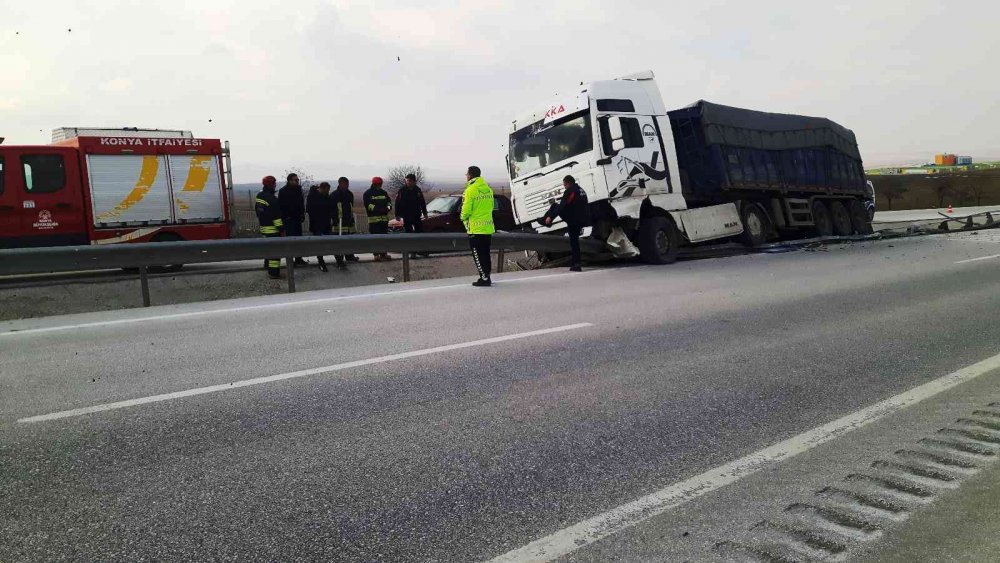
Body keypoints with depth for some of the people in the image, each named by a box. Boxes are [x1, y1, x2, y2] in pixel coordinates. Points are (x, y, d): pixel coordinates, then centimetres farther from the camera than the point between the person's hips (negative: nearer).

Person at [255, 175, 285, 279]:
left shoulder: (259, 196, 8)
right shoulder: (272, 198, -20)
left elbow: (257, 210, 18)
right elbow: (276, 215, -21)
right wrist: (281, 228, -17)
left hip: (263, 227, 9)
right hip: (273, 228, -9)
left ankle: (268, 264, 37)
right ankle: (273, 272, -6)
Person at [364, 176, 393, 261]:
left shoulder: (383, 192, 15)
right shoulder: (368, 194, -2)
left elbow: (389, 201, 18)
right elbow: (368, 205, -11)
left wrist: (388, 207, -6)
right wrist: (379, 209, -22)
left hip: (384, 218, 6)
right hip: (374, 218, -6)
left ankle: (383, 253, 18)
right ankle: (376, 255, -7)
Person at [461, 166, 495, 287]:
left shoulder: (470, 190, -14)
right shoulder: (488, 189, 8)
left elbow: (466, 210, -15)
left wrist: (463, 217, 5)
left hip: (476, 228, -7)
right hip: (488, 227, 7)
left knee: (478, 255, 0)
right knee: (485, 254, 15)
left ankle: (484, 279, -2)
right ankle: (486, 277, 22)